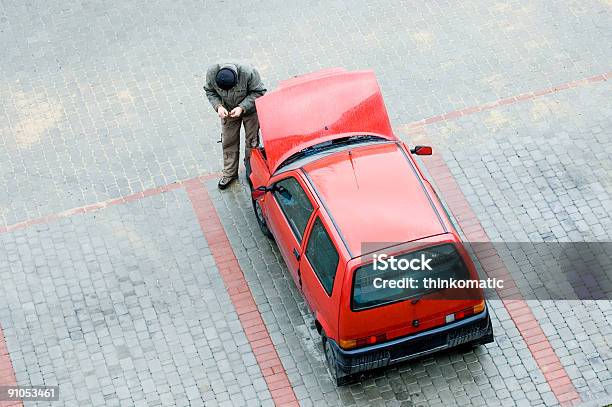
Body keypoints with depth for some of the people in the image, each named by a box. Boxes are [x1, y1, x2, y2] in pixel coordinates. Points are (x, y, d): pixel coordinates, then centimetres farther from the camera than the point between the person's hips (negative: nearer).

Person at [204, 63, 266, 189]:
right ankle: (230, 173, 30)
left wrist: (242, 107, -33)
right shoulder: (211, 73, -31)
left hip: (249, 110, -2)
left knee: (251, 141, 12)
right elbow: (210, 91, -10)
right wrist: (218, 106, -27)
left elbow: (258, 92, -24)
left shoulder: (248, 73, -40)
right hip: (228, 111, 2)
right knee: (228, 141, 11)